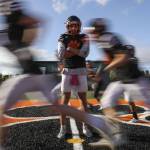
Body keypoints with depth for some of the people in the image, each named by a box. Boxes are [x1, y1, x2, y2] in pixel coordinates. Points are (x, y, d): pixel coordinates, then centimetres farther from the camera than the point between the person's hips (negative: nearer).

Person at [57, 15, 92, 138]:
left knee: (83, 99, 4)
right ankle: (63, 128, 11)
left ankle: (85, 126, 19)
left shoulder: (84, 38, 4)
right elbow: (61, 56, -11)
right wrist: (77, 51, -14)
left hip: (81, 72, 1)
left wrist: (70, 49, -15)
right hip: (67, 72, 0)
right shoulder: (63, 38, 4)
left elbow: (85, 53, -14)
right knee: (66, 99, 0)